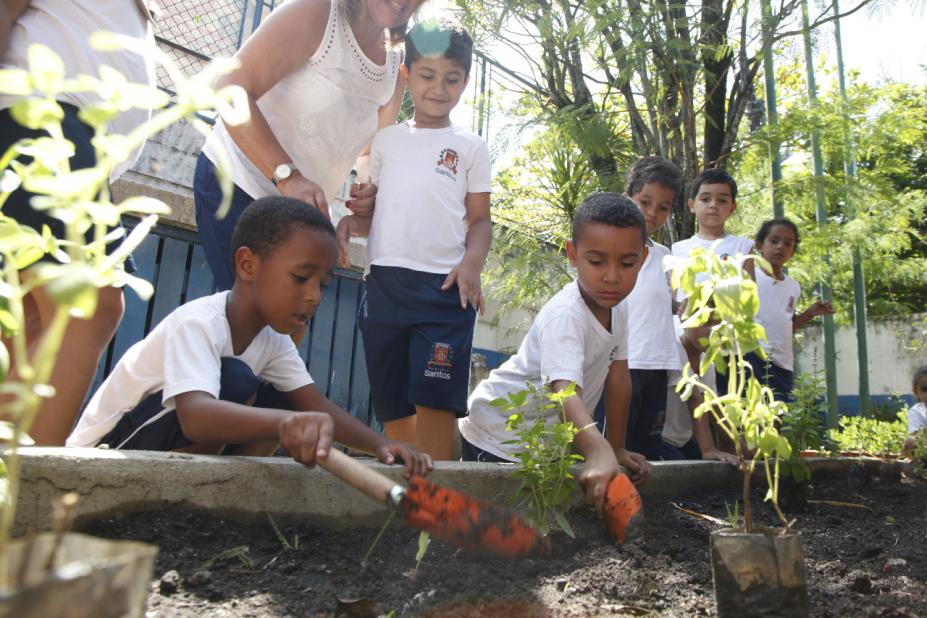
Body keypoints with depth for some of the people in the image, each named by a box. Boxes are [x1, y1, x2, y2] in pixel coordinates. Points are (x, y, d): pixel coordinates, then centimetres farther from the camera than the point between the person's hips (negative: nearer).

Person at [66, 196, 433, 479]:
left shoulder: (272, 339, -3)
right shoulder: (197, 324, -27)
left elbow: (317, 407, -11)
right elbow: (195, 415, -45)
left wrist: (379, 444, -29)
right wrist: (286, 421, -63)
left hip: (178, 448, 8)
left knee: (278, 403, -8)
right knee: (235, 382, -28)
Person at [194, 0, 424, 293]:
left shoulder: (395, 68, 5)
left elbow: (371, 150, 14)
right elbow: (231, 90, -23)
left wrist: (369, 190, -11)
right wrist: (288, 176, -35)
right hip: (237, 184, -6)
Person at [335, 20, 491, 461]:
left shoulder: (470, 147, 10)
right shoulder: (386, 139, 17)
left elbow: (480, 219, 8)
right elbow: (371, 207, 19)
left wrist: (473, 261, -11)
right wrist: (350, 222, -4)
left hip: (445, 287, -3)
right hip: (384, 281, 3)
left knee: (435, 401, -10)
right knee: (392, 405, 8)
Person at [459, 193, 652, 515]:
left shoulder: (618, 306, -6)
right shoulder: (564, 315, -31)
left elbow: (617, 377, 1)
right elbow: (565, 390, -46)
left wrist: (617, 447, 2)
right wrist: (599, 452, -61)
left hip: (548, 437, 8)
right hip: (499, 438, -7)